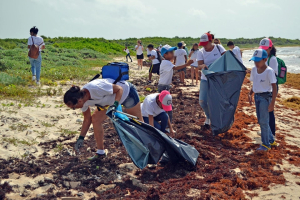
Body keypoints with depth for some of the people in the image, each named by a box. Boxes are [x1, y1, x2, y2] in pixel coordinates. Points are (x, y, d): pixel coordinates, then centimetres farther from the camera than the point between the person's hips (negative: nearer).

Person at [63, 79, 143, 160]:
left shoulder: (96, 89, -40)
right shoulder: (82, 98, -16)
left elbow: (119, 89, -26)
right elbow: (87, 120, -1)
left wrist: (115, 105, -38)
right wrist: (81, 138, 0)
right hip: (110, 100, 6)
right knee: (95, 119, -7)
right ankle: (100, 152, 5)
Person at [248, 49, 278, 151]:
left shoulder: (269, 71, -15)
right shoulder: (254, 70, 5)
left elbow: (274, 88, -16)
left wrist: (272, 103, -19)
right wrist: (250, 94, 7)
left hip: (265, 97, -7)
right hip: (257, 96, 7)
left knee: (264, 121, -4)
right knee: (261, 121, 13)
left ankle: (266, 144, 8)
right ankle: (271, 140, 29)